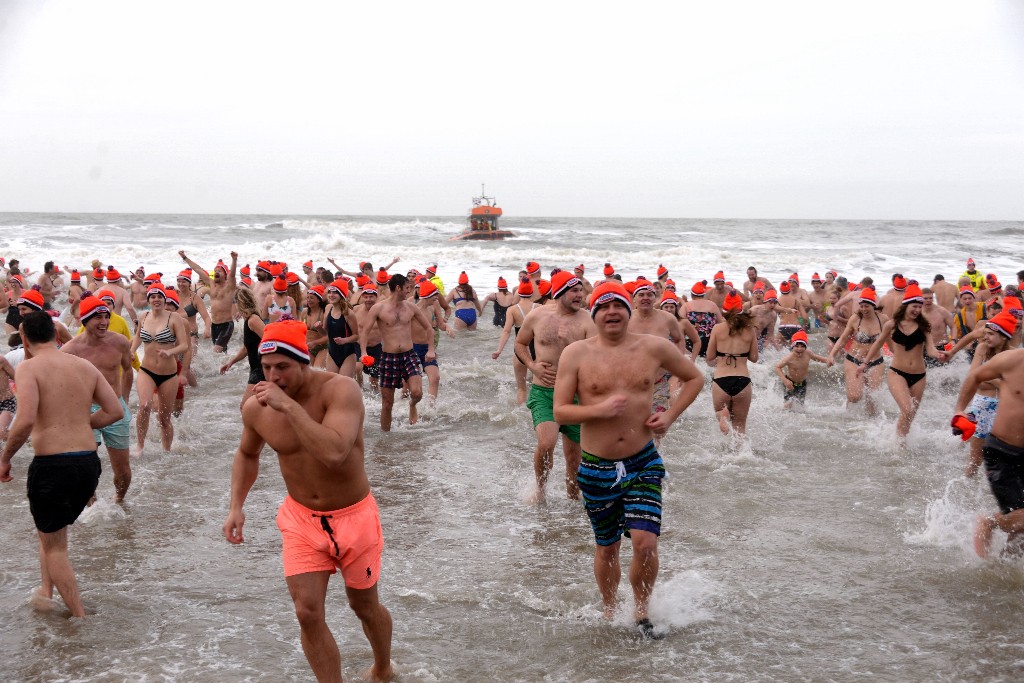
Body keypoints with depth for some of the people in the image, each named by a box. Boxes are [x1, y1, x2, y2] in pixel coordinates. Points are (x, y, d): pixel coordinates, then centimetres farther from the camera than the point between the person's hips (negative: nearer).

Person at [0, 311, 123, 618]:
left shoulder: (29, 367, -8)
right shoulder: (85, 366, 9)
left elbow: (25, 421, -21)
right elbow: (115, 411, 8)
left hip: (51, 464, -6)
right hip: (89, 462, 6)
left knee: (54, 546, 10)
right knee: (51, 529, 29)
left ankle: (80, 617, 11)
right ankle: (46, 592, 30)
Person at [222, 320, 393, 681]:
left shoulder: (340, 389, -26)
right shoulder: (255, 408, -10)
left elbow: (334, 452, -42)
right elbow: (247, 454, 12)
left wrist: (289, 406, -39)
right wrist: (236, 506, 2)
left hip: (353, 516, -3)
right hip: (300, 517, 3)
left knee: (364, 605, 16)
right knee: (308, 613, -7)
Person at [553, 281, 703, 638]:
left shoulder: (654, 347, -1)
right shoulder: (576, 353, -5)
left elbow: (695, 378, 14)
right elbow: (559, 411, -5)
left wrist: (670, 415, 0)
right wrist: (600, 410, -21)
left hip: (644, 463, 0)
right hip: (596, 467, 0)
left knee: (645, 542, -13)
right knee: (606, 549, 13)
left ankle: (641, 613, 11)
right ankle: (610, 613, 37)